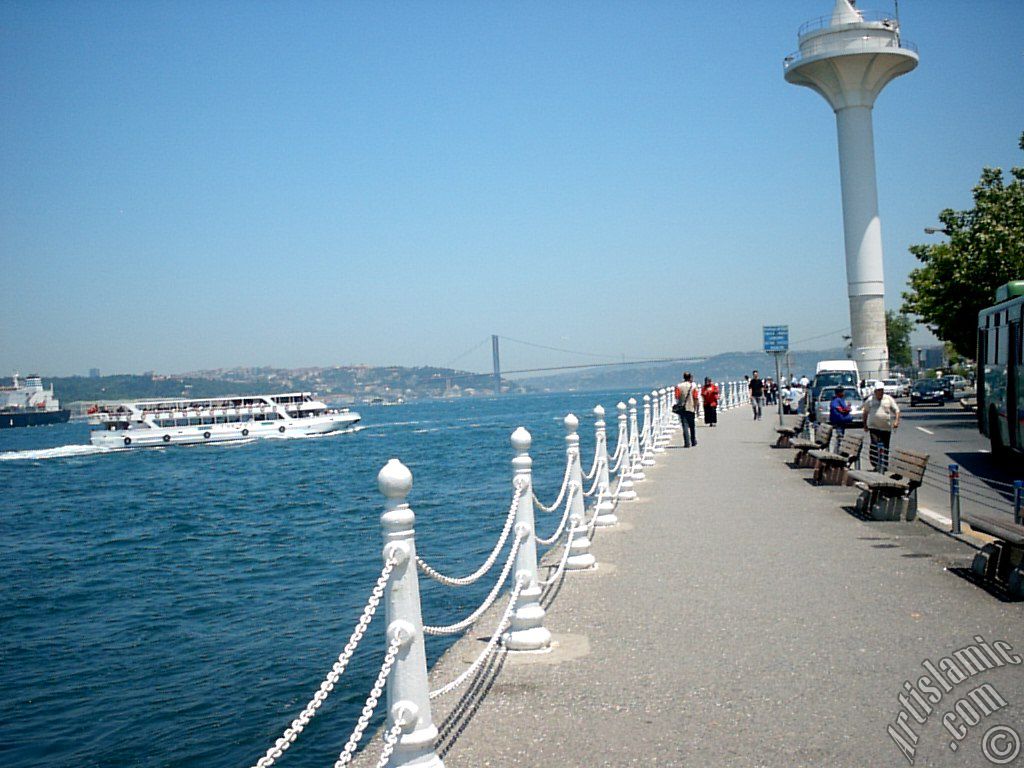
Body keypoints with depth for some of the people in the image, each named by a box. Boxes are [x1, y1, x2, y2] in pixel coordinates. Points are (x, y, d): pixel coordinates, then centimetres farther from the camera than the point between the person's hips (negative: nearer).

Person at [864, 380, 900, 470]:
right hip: (874, 426, -1)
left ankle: (884, 465, 18)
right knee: (875, 445, -14)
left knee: (885, 447, 6)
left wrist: (896, 421, -13)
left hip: (886, 427, 1)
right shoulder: (870, 400, 6)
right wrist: (865, 424, 17)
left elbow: (896, 410, 2)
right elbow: (865, 413, 18)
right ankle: (876, 464, -8)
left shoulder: (889, 399, 4)